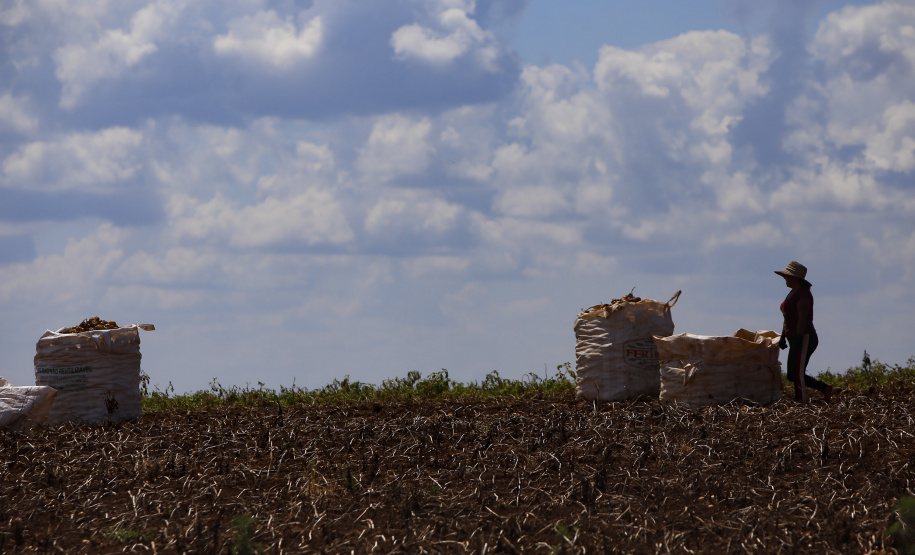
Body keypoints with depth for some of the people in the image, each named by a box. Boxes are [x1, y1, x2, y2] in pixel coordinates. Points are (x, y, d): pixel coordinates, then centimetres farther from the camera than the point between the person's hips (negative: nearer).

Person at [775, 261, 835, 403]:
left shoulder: (803, 294, -14)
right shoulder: (793, 293, 18)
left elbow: (802, 318, -22)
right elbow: (787, 318, 23)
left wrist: (798, 337, -28)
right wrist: (783, 336, 22)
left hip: (804, 338, -11)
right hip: (796, 339, 11)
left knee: (797, 374, -12)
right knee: (792, 375, 10)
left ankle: (802, 400, -10)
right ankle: (825, 389, 15)